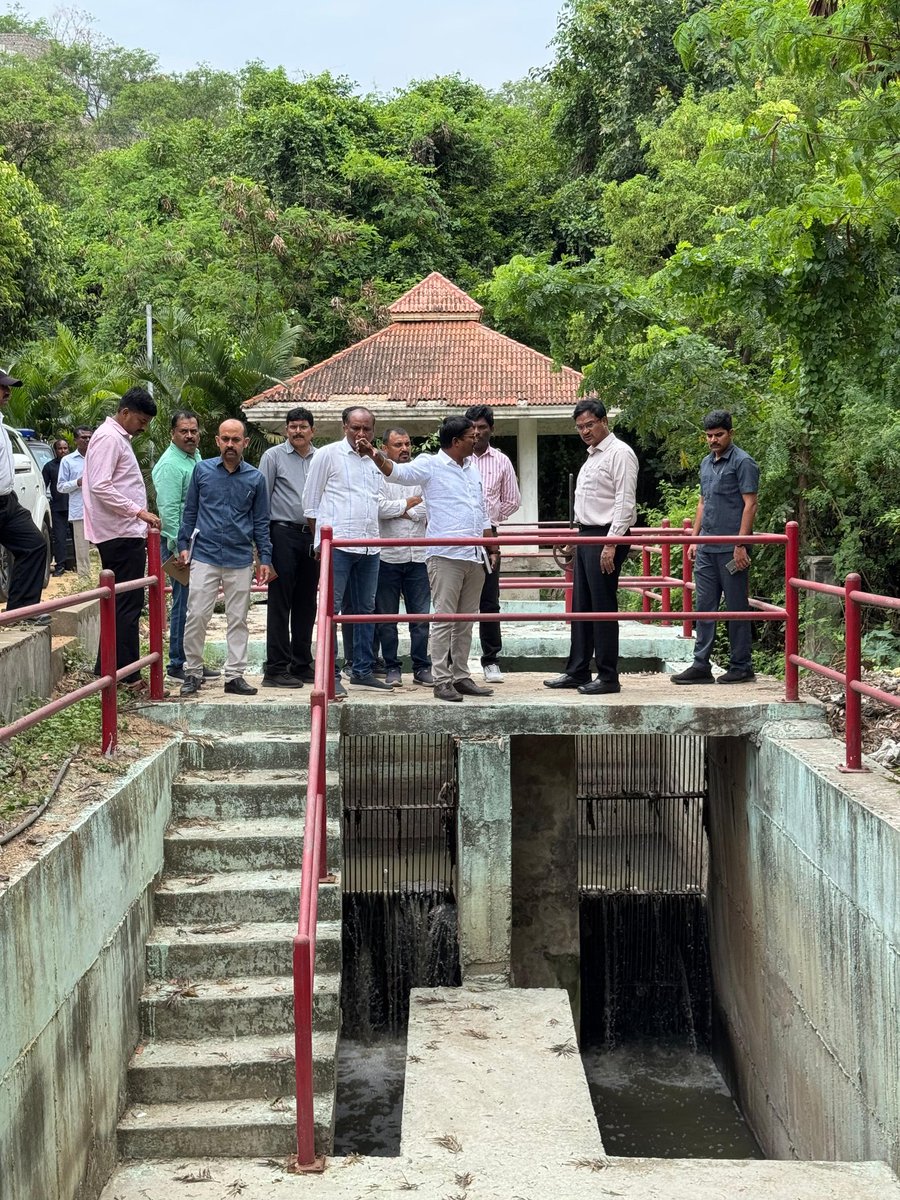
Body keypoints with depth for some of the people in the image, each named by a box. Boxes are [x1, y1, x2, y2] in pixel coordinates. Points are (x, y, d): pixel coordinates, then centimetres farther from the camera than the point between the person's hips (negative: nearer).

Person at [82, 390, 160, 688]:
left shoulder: (118, 438, 19)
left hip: (122, 534, 11)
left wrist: (139, 518, 19)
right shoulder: (109, 438, -12)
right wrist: (138, 512, -23)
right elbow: (100, 487, -22)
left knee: (118, 603, 14)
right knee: (128, 605, -7)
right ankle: (128, 675, -4)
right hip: (122, 534, -11)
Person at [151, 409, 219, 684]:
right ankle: (178, 665, 1)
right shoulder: (170, 464, -14)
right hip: (180, 543, -9)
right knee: (184, 604, -6)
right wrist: (180, 548, -22)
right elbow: (168, 510, -20)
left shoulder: (195, 458, 15)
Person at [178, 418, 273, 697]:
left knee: (238, 620, 6)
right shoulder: (202, 470, 3)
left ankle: (235, 675, 13)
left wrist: (265, 558, 6)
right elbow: (189, 511, 10)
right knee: (196, 616, -3)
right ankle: (193, 672, 11)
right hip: (205, 556, -1)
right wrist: (184, 545, 4)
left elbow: (261, 521, 10)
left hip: (240, 560, 1)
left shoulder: (255, 478, 5)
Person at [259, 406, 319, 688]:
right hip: (283, 534, -4)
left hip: (312, 537, 5)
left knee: (306, 604, 10)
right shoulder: (274, 456, 1)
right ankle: (275, 670, -2)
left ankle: (301, 665, 18)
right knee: (280, 604, -4)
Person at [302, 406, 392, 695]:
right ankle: (329, 674, -4)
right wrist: (321, 539, 2)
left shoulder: (374, 461, 16)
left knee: (365, 608, 10)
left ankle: (363, 671, 18)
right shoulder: (328, 455, 0)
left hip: (369, 546, 6)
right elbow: (310, 502, 2)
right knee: (332, 608, -6)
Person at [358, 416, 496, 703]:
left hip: (474, 556, 7)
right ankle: (442, 680, -1)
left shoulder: (472, 469, 19)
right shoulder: (430, 466, -3)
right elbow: (398, 472, -18)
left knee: (466, 620, 11)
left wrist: (491, 549, 20)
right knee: (444, 619, -5)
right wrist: (375, 455, -37)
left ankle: (461, 676, 18)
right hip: (446, 555, -7)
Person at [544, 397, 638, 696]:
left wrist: (611, 544, -22)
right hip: (586, 536, 10)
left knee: (603, 608, -6)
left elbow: (625, 503, -17)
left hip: (606, 537, -10)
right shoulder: (592, 456, 19)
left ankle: (608, 677, 0)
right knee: (580, 607, 11)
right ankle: (577, 672, 18)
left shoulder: (619, 453, -10)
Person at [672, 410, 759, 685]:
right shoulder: (706, 464, 17)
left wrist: (740, 544, -17)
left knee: (736, 608, 0)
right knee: (704, 606, 7)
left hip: (730, 549, -8)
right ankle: (701, 665, 11)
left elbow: (750, 505, -12)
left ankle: (741, 667, 7)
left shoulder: (742, 462, -7)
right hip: (707, 549, 8)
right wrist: (694, 539, 16)